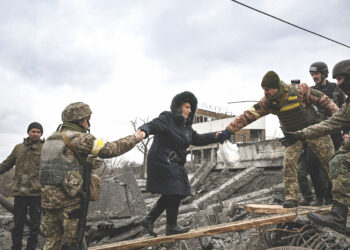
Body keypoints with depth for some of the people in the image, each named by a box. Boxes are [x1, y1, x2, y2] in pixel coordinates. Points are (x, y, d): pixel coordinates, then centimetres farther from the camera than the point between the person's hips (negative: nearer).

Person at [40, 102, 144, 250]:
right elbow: (109, 150, -10)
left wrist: (89, 159, 13)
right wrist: (134, 139, 2)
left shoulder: (52, 138, 17)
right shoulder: (77, 138, -9)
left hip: (48, 198, 8)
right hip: (68, 199, -8)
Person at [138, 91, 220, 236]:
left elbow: (197, 139, 20)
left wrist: (215, 136, 10)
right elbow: (151, 125, -24)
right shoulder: (166, 119, -11)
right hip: (162, 162, -10)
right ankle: (171, 226, 9)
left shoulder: (185, 125, 15)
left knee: (170, 195, 11)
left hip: (174, 164, 10)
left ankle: (148, 220, 18)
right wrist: (143, 132, -46)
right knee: (174, 193, -5)